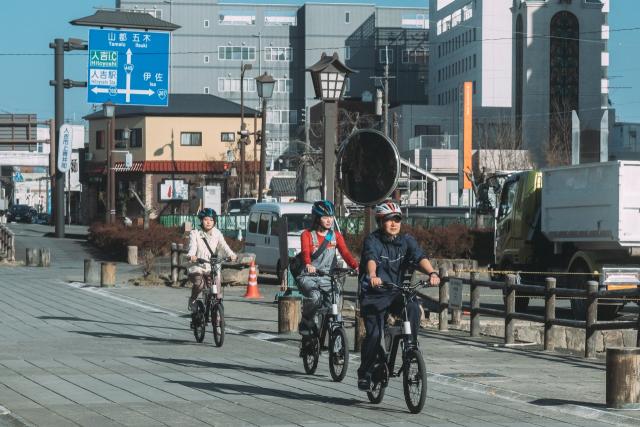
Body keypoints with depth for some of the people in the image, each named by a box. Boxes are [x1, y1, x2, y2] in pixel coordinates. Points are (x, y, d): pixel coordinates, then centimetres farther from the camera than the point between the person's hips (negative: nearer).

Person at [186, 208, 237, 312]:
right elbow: (192, 246, -16)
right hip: (197, 267, -3)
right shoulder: (195, 234, 2)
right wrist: (191, 255, -39)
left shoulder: (217, 234, 9)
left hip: (212, 268, 3)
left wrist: (231, 254, -28)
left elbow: (223, 245, -7)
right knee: (199, 284, -29)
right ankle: (192, 300, 1)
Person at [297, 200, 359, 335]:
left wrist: (356, 266, -26)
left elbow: (345, 253, -6)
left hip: (326, 277, 4)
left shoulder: (336, 236, 10)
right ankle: (306, 322, -6)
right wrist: (308, 265, -42)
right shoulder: (307, 235, 0)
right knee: (315, 297, -32)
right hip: (308, 276, -4)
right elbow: (305, 252, -19)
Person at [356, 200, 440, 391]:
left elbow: (419, 257, -15)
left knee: (413, 308, -28)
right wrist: (373, 276, -51)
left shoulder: (406, 240, 3)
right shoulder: (372, 240, -8)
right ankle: (364, 373, 5)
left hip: (397, 293, 3)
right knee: (374, 334, -14)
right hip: (374, 295, -3)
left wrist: (431, 273, -36)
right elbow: (371, 259, -29)